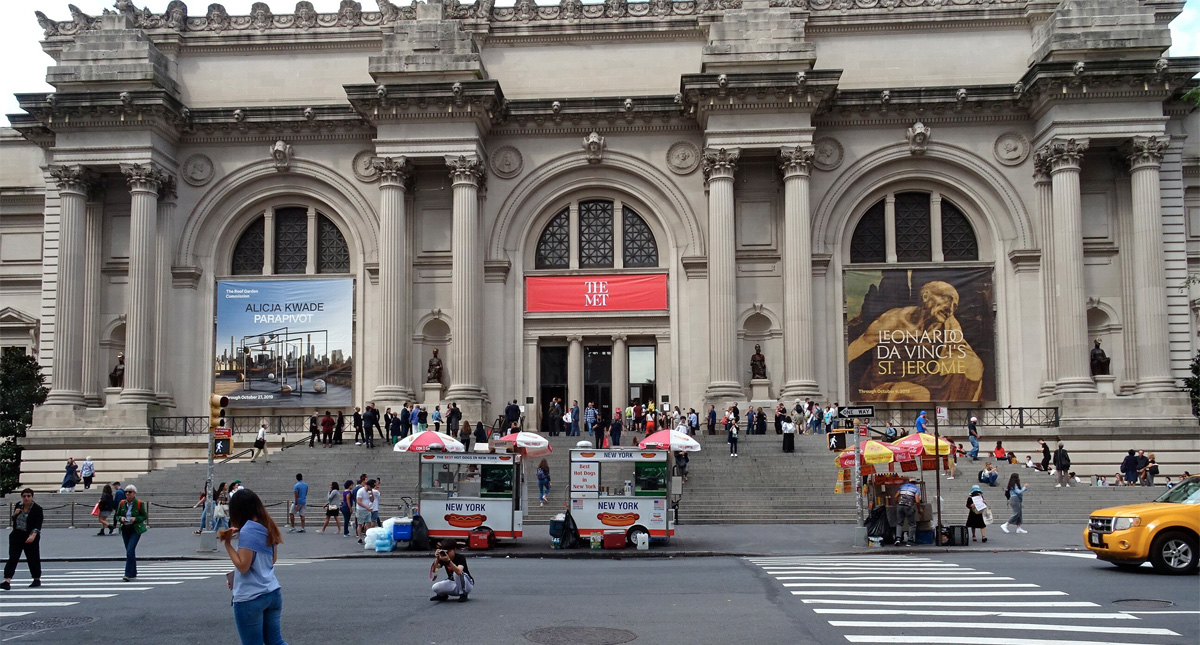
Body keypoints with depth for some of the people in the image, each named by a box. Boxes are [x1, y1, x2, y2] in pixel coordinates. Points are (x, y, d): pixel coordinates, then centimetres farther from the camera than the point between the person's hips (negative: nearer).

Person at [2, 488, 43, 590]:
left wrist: (33, 535, -32)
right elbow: (13, 520, 18)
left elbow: (38, 525, -16)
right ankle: (7, 581, -14)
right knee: (12, 558, -7)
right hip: (16, 536, 4)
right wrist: (15, 514, -5)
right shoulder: (18, 506, 5)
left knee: (33, 558, 7)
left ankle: (37, 579, 24)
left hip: (30, 537, -4)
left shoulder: (37, 509, -10)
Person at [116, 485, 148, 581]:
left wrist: (135, 519, -17)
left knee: (130, 551, -17)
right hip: (125, 530, 5)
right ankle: (133, 574, 23)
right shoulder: (122, 503, 6)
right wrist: (121, 518, -8)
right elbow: (117, 516, 14)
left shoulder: (139, 503, -5)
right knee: (130, 552, 12)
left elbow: (144, 516, -1)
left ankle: (128, 574, -16)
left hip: (135, 530, -5)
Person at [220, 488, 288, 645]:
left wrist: (227, 543, -14)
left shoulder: (247, 531, -16)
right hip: (273, 592, 8)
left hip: (250, 598, -8)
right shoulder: (268, 528, 8)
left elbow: (242, 566, -17)